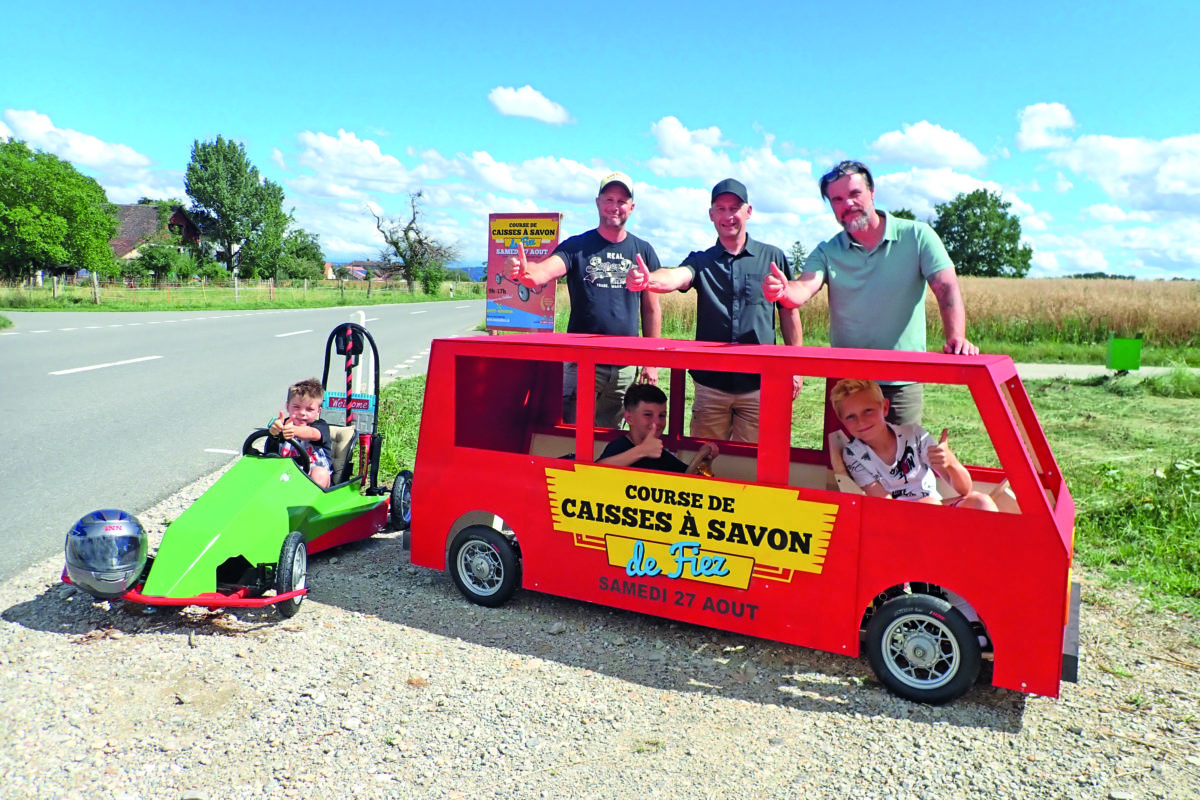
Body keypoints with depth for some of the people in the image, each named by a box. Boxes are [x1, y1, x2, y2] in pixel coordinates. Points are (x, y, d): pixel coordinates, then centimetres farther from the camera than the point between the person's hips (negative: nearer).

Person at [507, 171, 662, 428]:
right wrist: (526, 272, -44)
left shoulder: (643, 251, 6)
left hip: (624, 367, 2)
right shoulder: (576, 246, -2)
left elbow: (651, 309, 10)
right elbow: (544, 272, -20)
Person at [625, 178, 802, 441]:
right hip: (710, 382, 1)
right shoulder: (701, 261, 4)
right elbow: (676, 277, -18)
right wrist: (648, 280, -41)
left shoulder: (772, 257, 3)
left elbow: (789, 312, 7)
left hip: (758, 383, -1)